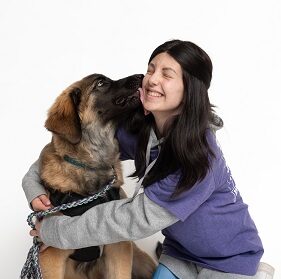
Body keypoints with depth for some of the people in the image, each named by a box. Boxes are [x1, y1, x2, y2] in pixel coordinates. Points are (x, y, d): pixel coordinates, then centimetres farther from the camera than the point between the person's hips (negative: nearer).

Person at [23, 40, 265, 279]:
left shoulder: (199, 155, -31)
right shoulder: (138, 129, -13)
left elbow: (137, 217, -31)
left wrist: (53, 230, -24)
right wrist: (34, 181, -16)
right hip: (181, 250, 5)